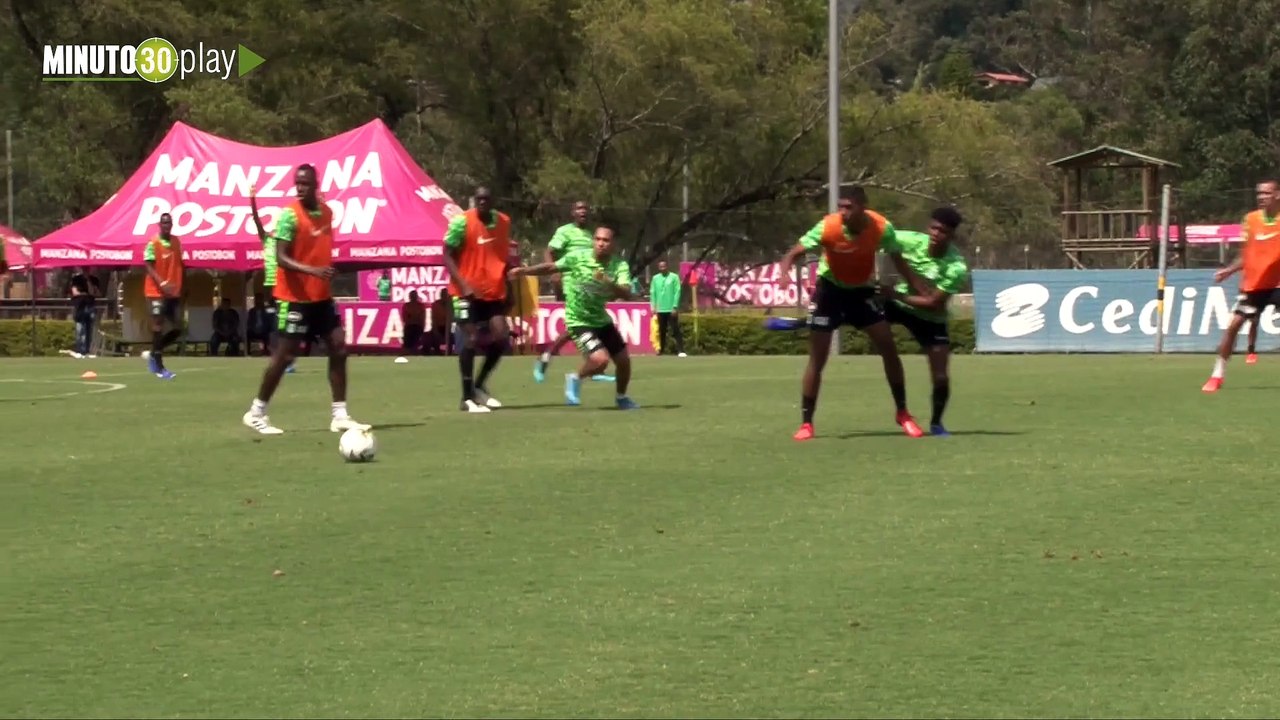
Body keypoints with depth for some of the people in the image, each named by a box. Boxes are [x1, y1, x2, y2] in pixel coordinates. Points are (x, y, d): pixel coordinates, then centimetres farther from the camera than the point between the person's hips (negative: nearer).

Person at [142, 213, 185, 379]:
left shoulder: (176, 242, 10)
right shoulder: (153, 244, -9)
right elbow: (149, 267, -15)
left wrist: (181, 288, 14)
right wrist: (162, 283, -30)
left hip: (173, 292, 6)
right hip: (156, 291, -6)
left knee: (176, 328, 5)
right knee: (158, 326, -7)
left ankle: (154, 355, 22)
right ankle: (159, 367, -3)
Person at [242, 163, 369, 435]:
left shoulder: (326, 212, 6)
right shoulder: (289, 215, -16)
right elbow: (281, 258, -22)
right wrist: (311, 270, -35)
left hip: (322, 296, 7)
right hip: (294, 297, -7)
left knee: (338, 348, 3)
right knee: (284, 354, -4)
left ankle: (339, 415, 7)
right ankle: (256, 413, 8)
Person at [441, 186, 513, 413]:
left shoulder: (503, 222, 4)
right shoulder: (462, 222, -12)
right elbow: (448, 255, -10)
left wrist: (509, 286, 13)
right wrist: (463, 284, -22)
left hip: (494, 291, 5)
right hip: (468, 292, -5)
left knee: (501, 338, -1)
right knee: (470, 340, -7)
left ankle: (480, 386, 18)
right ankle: (467, 398, 1)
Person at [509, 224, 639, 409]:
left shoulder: (619, 266, -13)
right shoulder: (578, 257, -16)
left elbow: (627, 295, -26)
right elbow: (551, 267, -3)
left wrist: (609, 283, -43)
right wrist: (524, 271, -10)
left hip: (601, 320, 4)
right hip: (579, 321, -4)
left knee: (623, 360, 10)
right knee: (600, 359, -23)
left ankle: (622, 398, 38)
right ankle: (576, 379, 9)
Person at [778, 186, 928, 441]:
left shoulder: (882, 228, -22)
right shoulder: (828, 227, -29)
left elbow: (898, 260, -6)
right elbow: (795, 253, -27)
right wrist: (785, 270, -49)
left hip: (862, 289, 2)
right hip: (830, 288, -2)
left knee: (889, 349, -1)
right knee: (817, 359, -6)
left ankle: (902, 413, 15)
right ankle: (806, 423, 3)